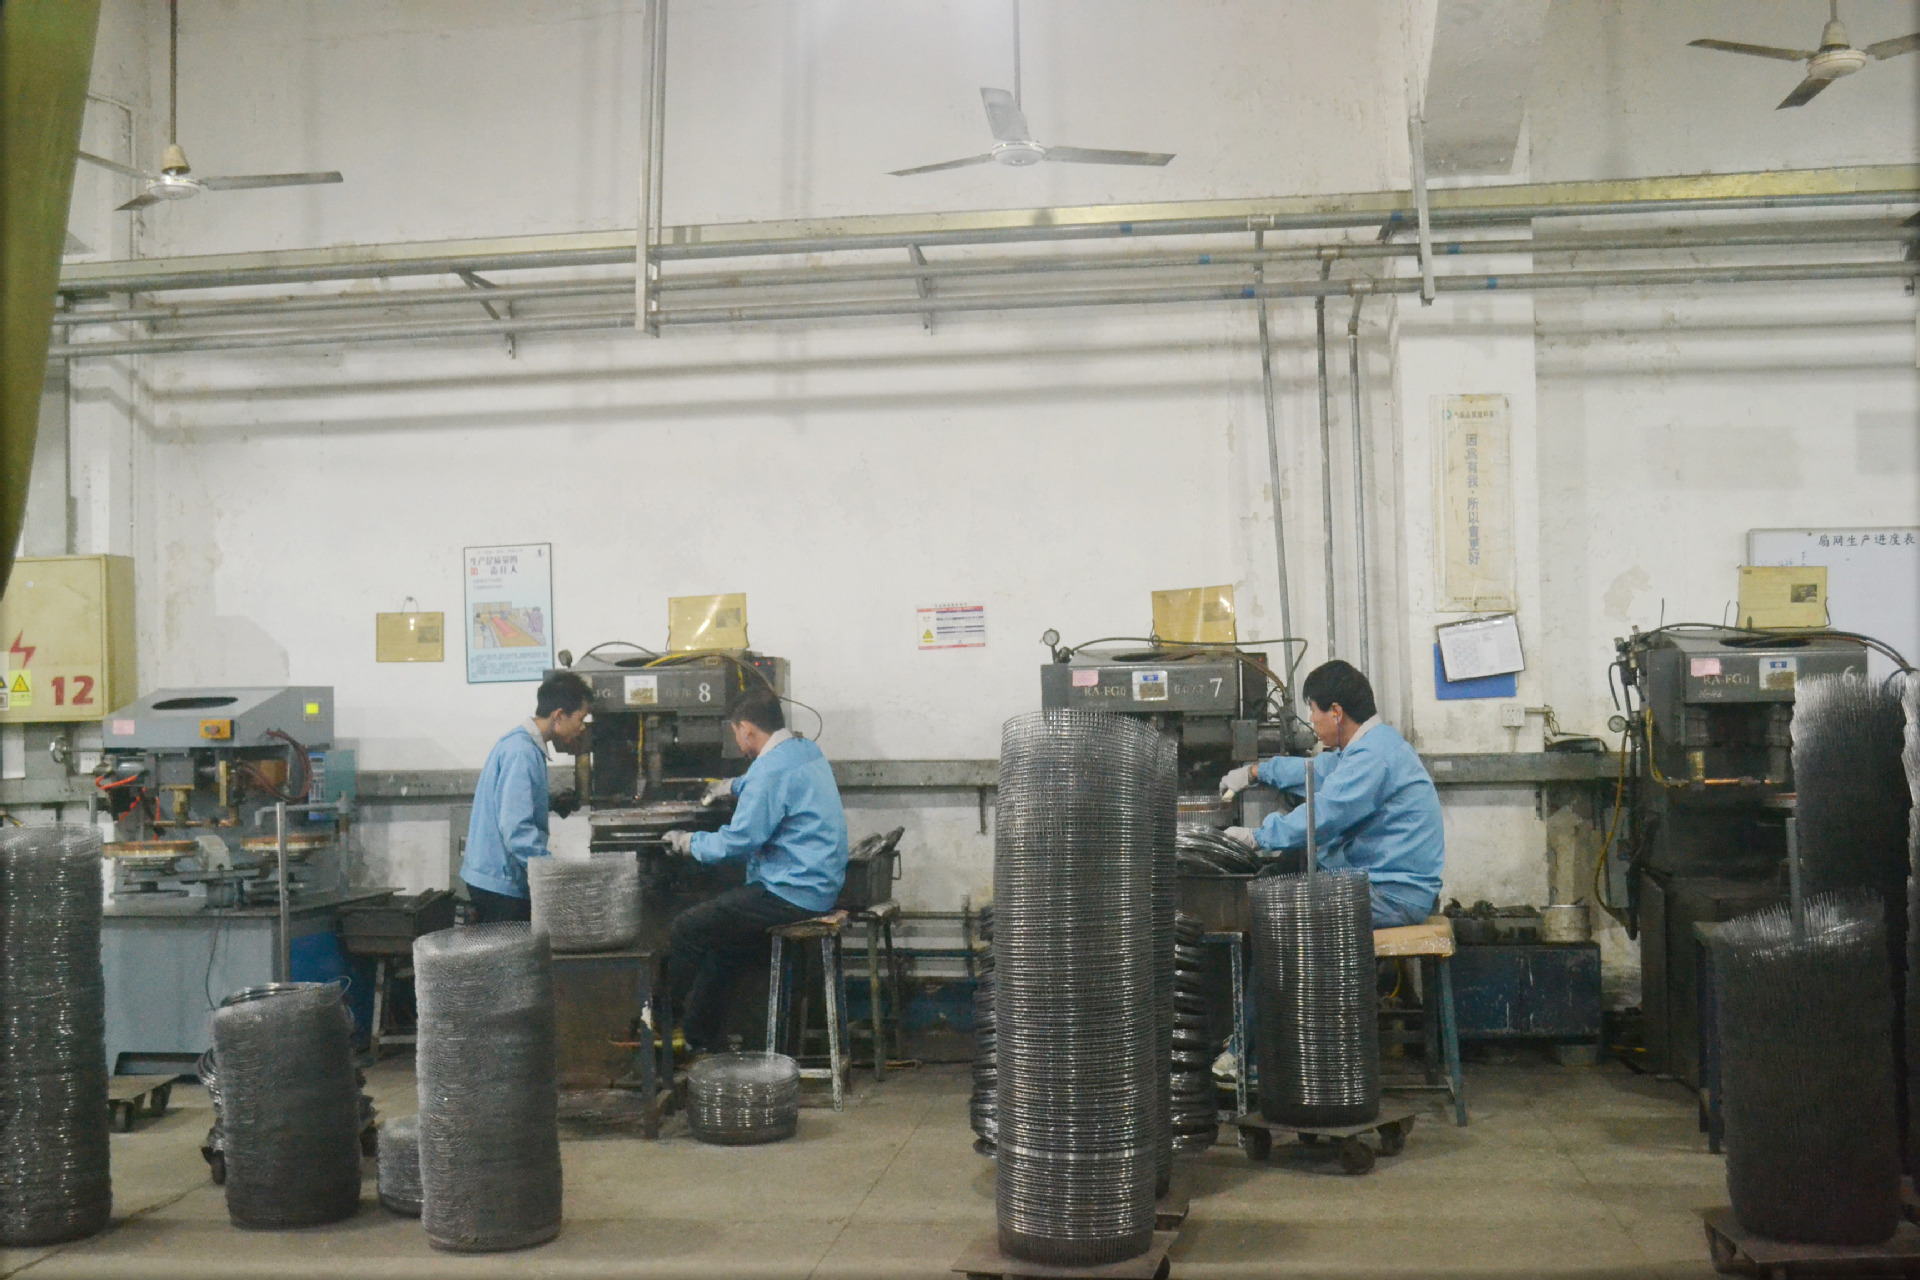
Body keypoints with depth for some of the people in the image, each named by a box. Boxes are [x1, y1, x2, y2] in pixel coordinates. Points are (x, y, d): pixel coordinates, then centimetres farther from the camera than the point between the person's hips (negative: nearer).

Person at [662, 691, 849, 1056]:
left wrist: (688, 843, -1)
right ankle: (700, 1040, 19)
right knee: (721, 943, 17)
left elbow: (738, 841, -18)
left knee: (685, 930, -4)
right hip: (819, 886, 10)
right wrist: (735, 786, 50)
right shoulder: (807, 751, 12)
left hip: (792, 896, -10)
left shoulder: (770, 771, -18)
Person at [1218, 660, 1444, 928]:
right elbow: (1319, 770, 34)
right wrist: (1255, 772, 45)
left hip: (1397, 896, -11)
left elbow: (1322, 817, -22)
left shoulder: (1373, 757, -19)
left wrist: (1257, 838, -9)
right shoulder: (1372, 745, 16)